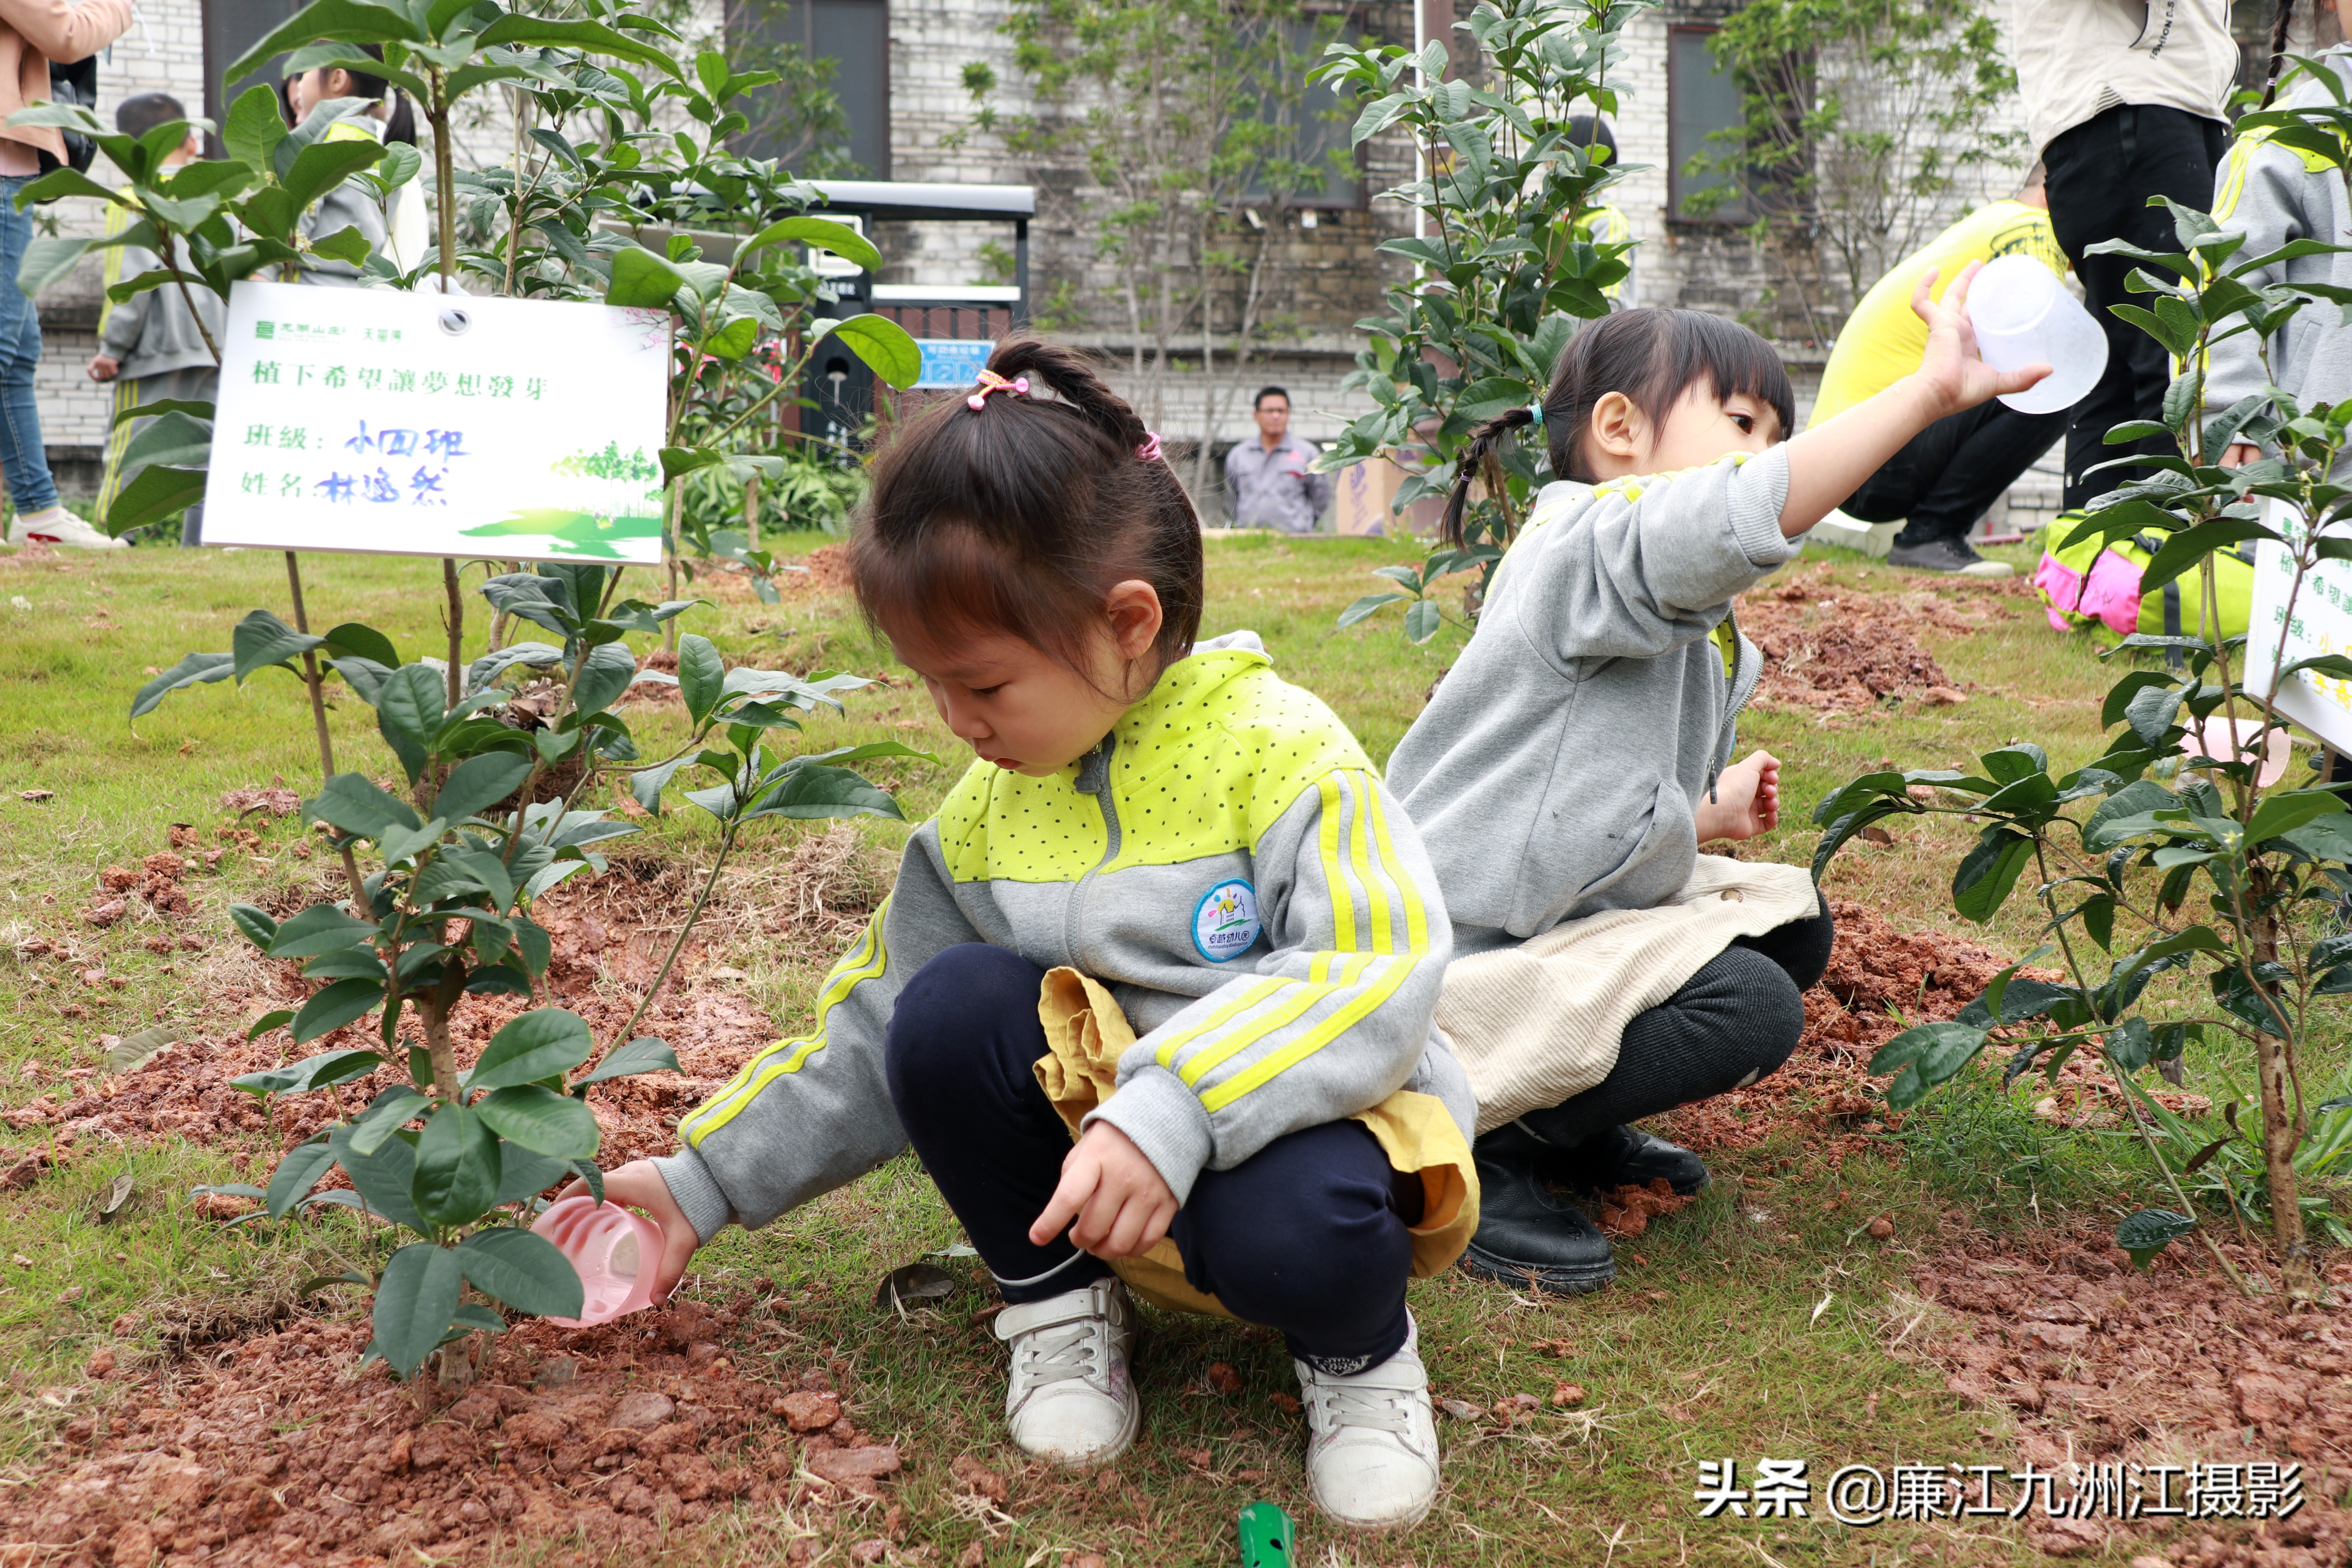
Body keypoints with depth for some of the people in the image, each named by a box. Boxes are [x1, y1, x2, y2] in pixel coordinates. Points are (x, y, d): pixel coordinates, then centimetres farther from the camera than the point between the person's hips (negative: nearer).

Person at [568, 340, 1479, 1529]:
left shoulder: (1276, 750, -15)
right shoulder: (987, 813, 4)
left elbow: (1377, 976, -25)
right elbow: (878, 1027, 10)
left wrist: (1170, 1114, -38)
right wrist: (705, 1182, 6)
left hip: (1284, 1126, -4)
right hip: (1090, 1145, 5)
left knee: (1295, 1234, -39)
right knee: (951, 1007, -20)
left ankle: (1358, 1346, -1)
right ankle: (1056, 1298, 1)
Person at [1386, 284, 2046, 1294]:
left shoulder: (1688, 634, 16)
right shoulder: (1587, 548, -18)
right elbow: (1746, 515, -40)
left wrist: (1711, 814, 10)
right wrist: (1930, 390, -39)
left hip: (1569, 918, 11)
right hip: (1463, 960, -11)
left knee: (1790, 925, 13)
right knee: (1749, 1006, -23)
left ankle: (1573, 1125, 15)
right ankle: (1478, 1143, -9)